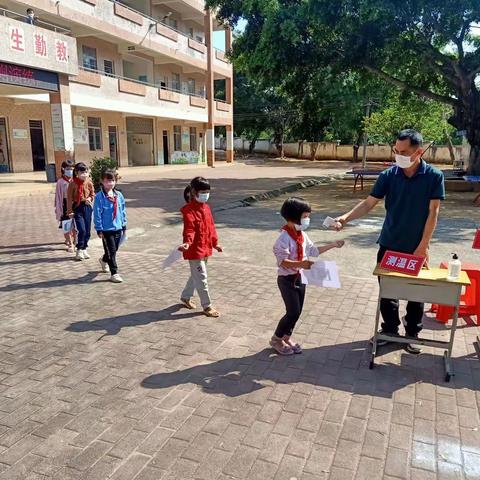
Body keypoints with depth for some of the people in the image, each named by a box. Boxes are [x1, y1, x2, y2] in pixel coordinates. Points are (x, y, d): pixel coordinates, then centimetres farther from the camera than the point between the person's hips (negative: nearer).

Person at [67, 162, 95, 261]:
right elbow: (69, 198, -6)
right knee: (82, 230, -12)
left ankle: (84, 249, 24)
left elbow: (92, 194, 14)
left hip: (87, 207, 4)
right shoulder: (73, 184, -9)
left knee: (87, 230, 7)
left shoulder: (89, 183, 1)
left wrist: (90, 199, -8)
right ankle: (79, 251, 4)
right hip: (77, 208, -4)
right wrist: (70, 211, -8)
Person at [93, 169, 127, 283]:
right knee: (111, 251, -3)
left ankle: (104, 260, 48)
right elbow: (97, 214, -11)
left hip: (118, 228, 6)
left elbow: (123, 211, 11)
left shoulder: (119, 195, 3)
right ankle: (114, 273, 6)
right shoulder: (99, 197, -12)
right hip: (106, 229, -6)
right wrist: (99, 229, -11)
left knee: (115, 249, 19)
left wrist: (124, 225, 11)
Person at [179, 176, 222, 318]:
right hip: (195, 250, -9)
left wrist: (215, 243, 21)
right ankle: (207, 306, 11)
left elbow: (211, 226, 17)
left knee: (196, 275, 22)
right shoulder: (189, 210, -17)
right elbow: (189, 229, -26)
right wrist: (188, 242, -42)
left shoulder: (206, 207, 9)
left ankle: (185, 297, 40)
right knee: (201, 278, 0)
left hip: (205, 248, 9)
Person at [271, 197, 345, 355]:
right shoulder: (284, 237, -22)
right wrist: (300, 263, -43)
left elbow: (313, 251, 16)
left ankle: (287, 337, 31)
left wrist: (333, 245, 15)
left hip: (300, 277, 8)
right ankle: (276, 339, 13)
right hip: (287, 279, -8)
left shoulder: (302, 235, 4)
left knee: (297, 311, 13)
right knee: (293, 311, -5)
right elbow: (282, 261, -29)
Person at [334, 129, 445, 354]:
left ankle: (412, 334, 32)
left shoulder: (434, 176, -11)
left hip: (417, 247, -2)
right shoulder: (388, 175, -6)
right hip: (389, 245, 2)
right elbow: (369, 203, -6)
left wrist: (423, 246, -13)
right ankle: (389, 331, 32)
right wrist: (346, 218, -22)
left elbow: (433, 212, -10)